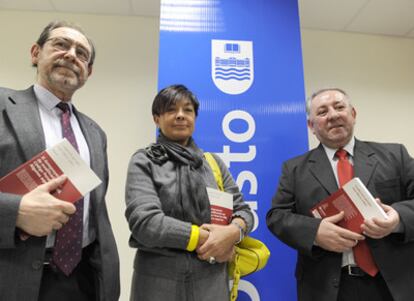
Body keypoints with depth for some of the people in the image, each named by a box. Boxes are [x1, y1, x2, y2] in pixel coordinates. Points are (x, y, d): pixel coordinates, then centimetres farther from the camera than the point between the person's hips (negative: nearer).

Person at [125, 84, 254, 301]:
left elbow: (241, 209, 7)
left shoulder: (213, 162, 8)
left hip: (212, 277, 4)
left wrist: (233, 232, -15)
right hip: (159, 278, -3)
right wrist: (204, 238, -15)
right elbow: (144, 222, -15)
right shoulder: (143, 162, -3)